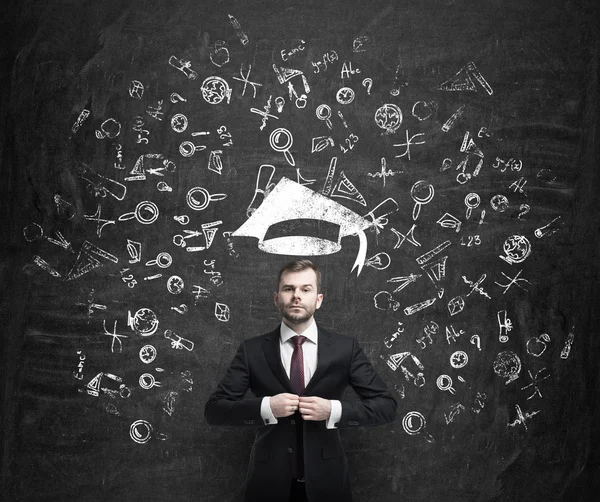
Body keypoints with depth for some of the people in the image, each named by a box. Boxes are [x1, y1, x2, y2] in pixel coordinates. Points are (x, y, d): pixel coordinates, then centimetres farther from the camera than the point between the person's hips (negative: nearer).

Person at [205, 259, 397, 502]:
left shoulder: (345, 347, -2)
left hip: (325, 478, 0)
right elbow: (214, 409, -4)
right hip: (269, 479, 0)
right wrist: (266, 407, -20)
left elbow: (386, 405, -2)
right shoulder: (252, 350, -2)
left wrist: (334, 410, -18)